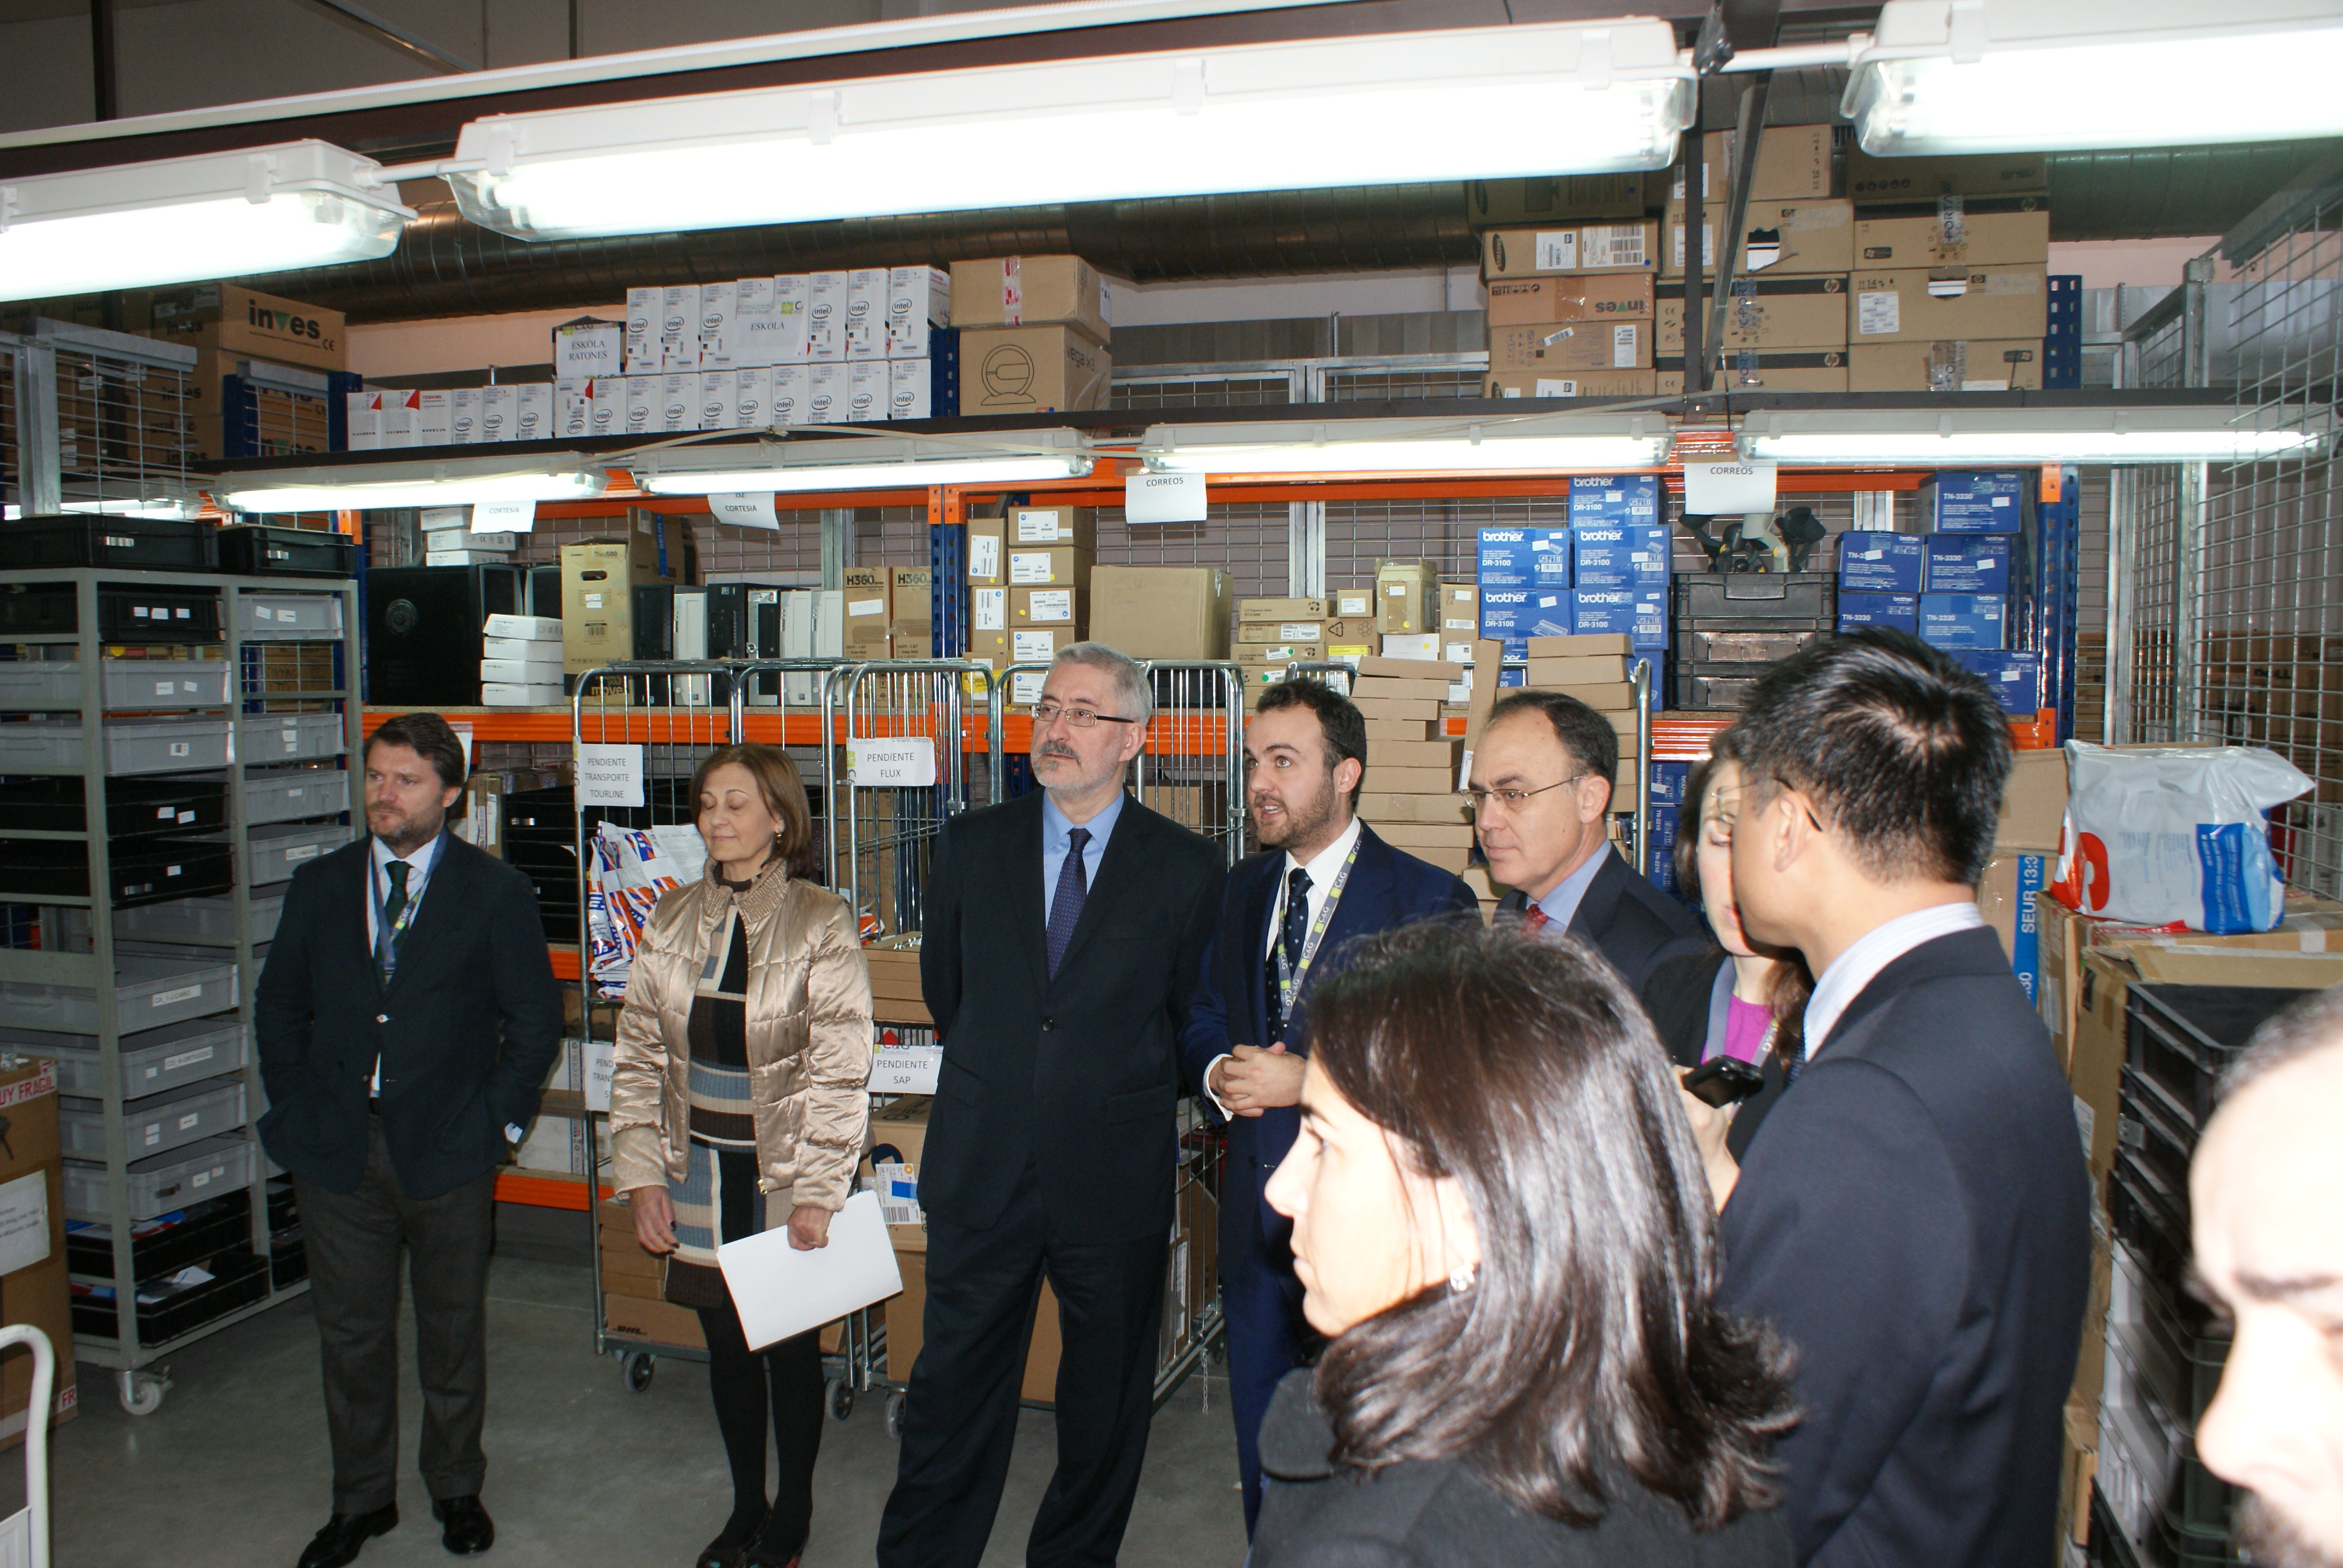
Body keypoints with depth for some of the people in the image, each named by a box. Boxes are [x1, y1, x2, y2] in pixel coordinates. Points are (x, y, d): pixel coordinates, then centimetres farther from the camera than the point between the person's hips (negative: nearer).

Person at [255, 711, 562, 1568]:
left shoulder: (495, 893, -4)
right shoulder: (320, 885, 6)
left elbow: (535, 1019, -2)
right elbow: (278, 1008, 13)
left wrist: (498, 1119, -6)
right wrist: (294, 1109, 5)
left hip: (446, 1148, -2)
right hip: (338, 1147, 3)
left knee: (453, 1329, 12)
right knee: (350, 1333, 12)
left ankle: (456, 1489, 32)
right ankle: (362, 1499, 31)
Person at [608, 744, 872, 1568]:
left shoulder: (821, 923, -10)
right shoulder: (673, 918, 3)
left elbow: (839, 1068, -12)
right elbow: (637, 1054, 7)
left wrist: (817, 1192, -15)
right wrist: (642, 1174, 1)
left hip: (785, 1174, -4)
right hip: (701, 1174, 4)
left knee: (791, 1346, 9)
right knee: (726, 1345, 15)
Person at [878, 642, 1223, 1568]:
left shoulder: (1186, 868, -5)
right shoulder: (970, 846, 3)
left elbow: (1191, 1015, 4)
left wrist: (1124, 1100, 9)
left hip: (1116, 1179, -1)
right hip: (982, 1171, 1)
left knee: (1107, 1404, 15)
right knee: (951, 1395, 11)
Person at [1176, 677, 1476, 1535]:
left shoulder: (1427, 901, -12)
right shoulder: (1244, 890, 9)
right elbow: (1203, 1019, 16)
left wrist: (1311, 1081, -21)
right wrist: (1219, 1072, -6)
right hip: (1257, 1214, 6)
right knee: (1264, 1447, 19)